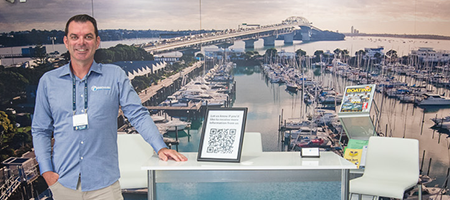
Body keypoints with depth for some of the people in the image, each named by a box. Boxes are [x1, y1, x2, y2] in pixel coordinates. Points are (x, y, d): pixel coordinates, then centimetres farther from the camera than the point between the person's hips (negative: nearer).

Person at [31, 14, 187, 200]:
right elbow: (40, 130, 9)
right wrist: (46, 170, -1)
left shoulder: (115, 76, 1)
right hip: (63, 182, 2)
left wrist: (160, 147, -12)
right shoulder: (48, 81, 5)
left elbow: (138, 115, 0)